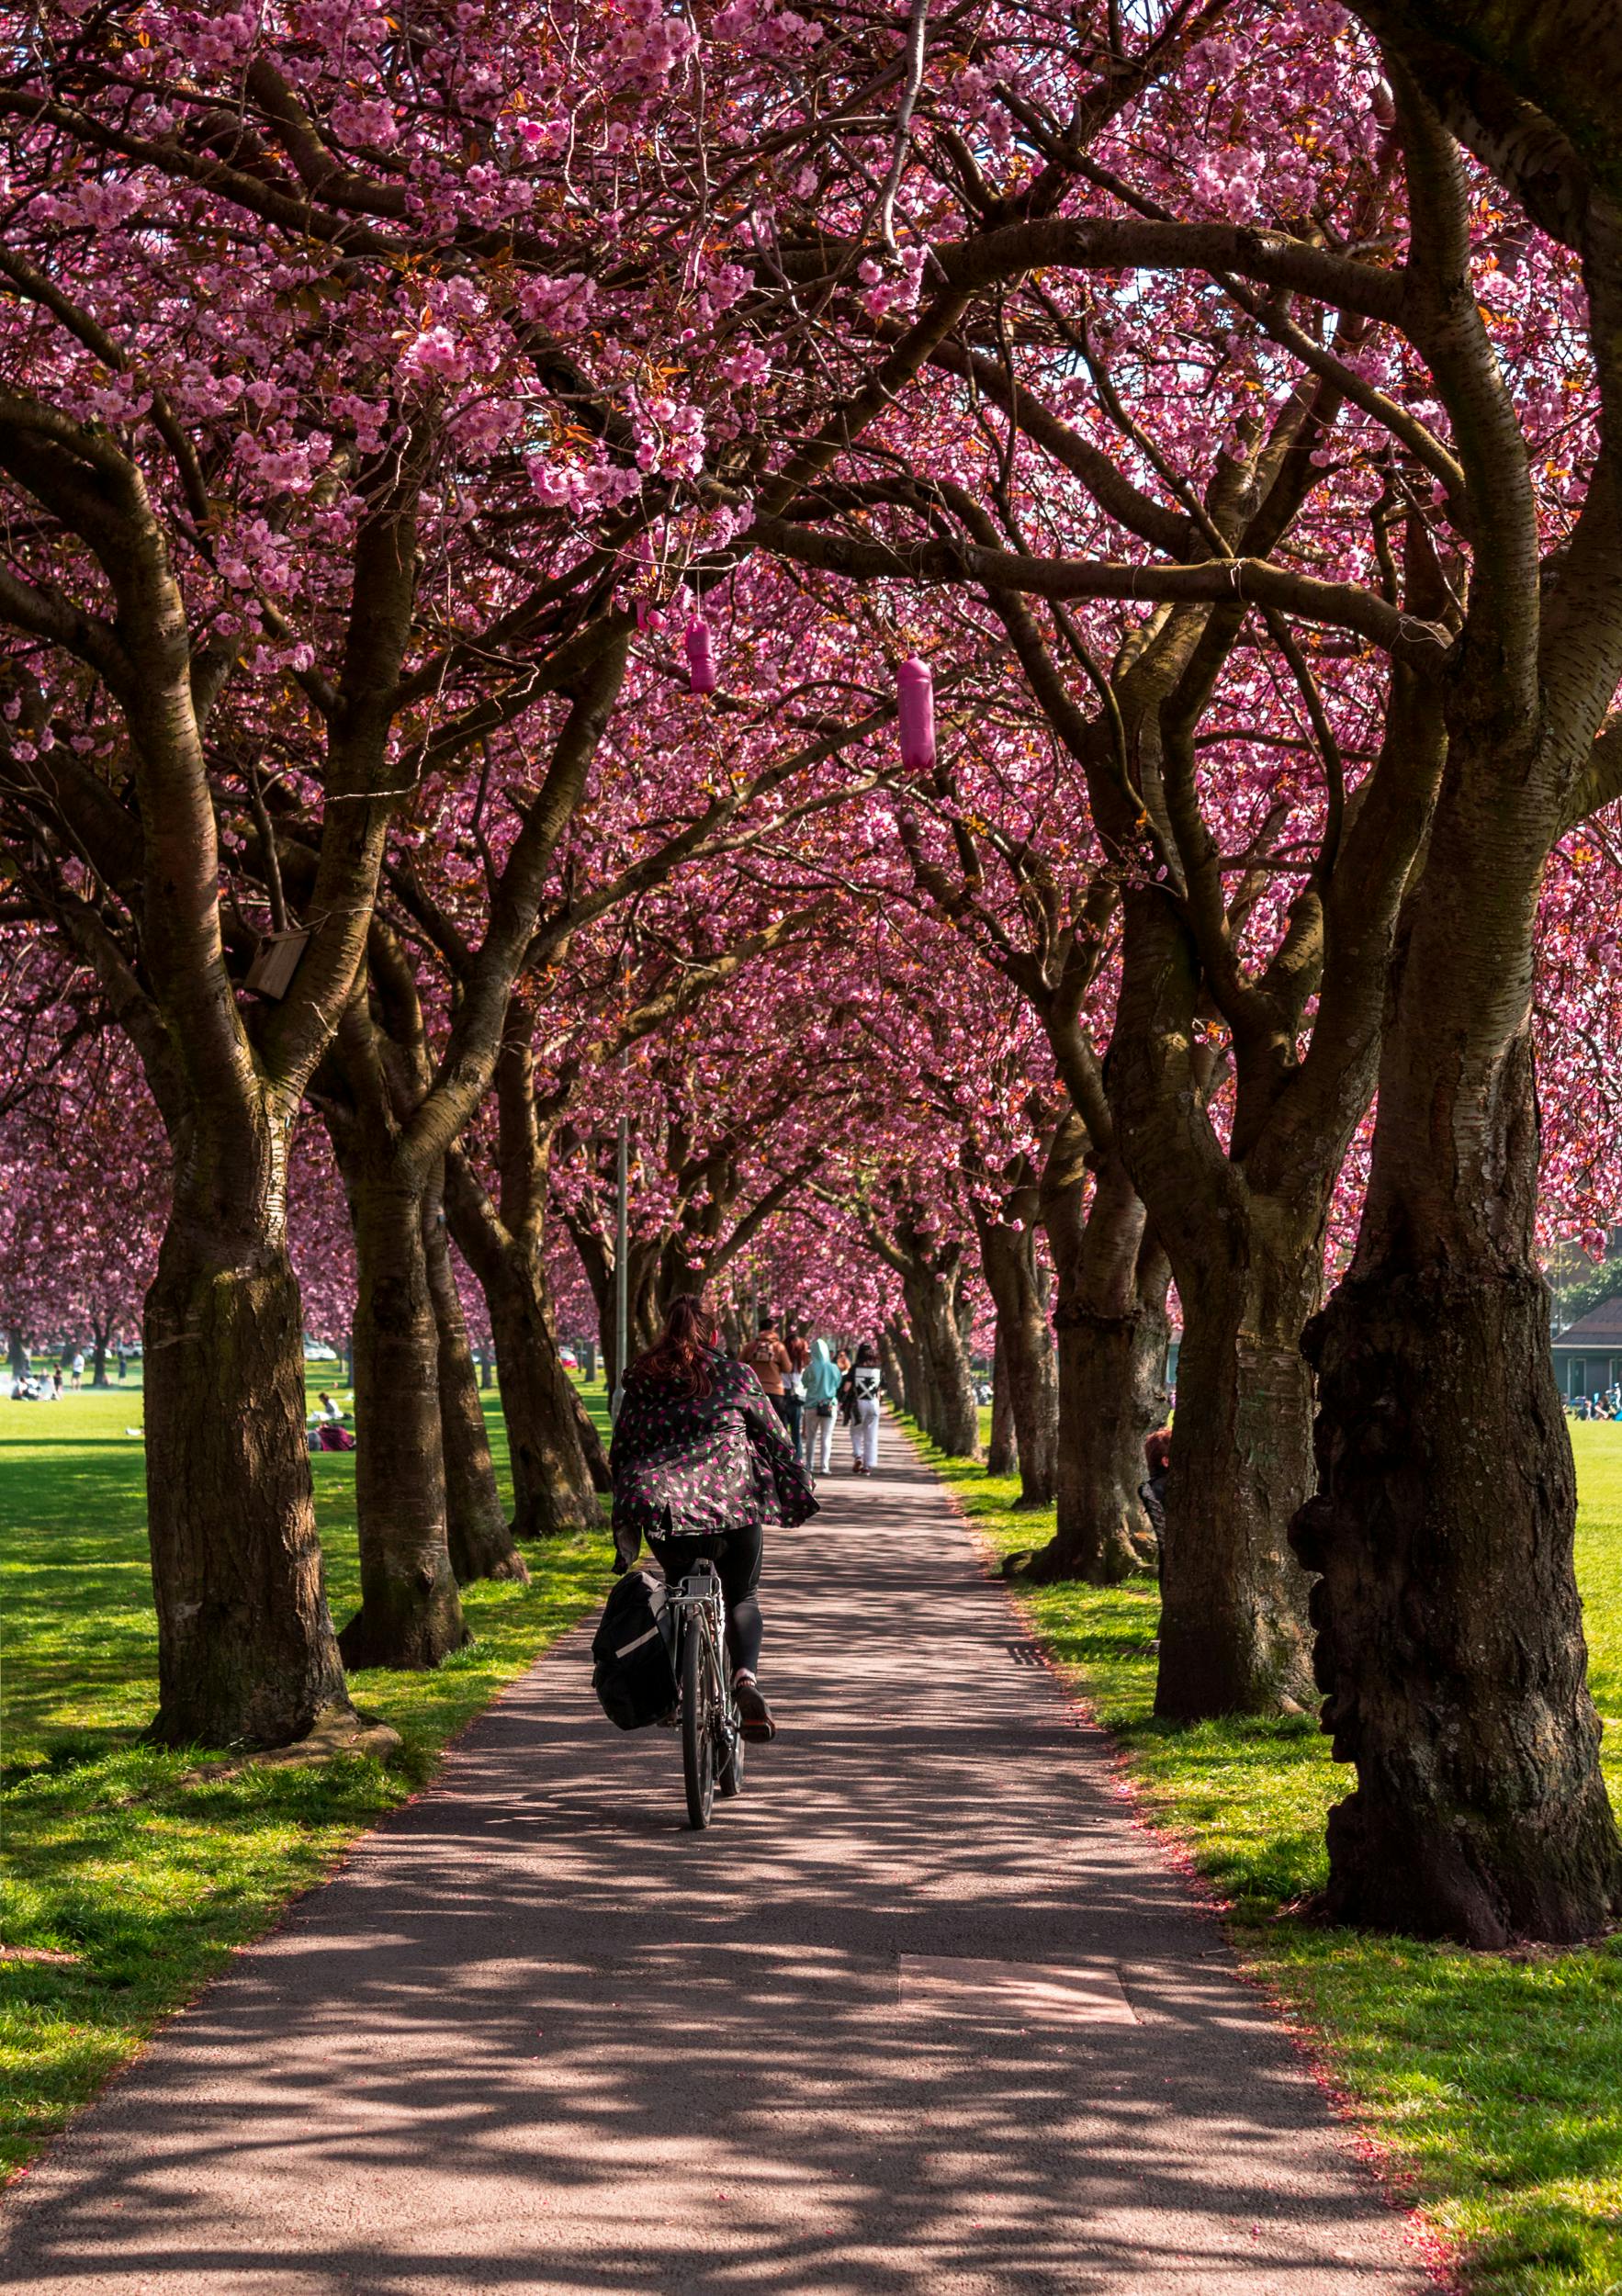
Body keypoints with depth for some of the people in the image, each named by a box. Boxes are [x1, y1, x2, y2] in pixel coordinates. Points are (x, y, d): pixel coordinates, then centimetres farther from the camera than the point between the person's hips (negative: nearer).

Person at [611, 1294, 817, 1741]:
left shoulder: (641, 1383, 12)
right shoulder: (737, 1376, 8)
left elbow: (620, 1452, 12)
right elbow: (775, 1440, 9)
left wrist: (624, 1524, 16)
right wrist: (801, 1496, 19)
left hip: (662, 1505, 1)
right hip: (736, 1502, -1)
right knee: (742, 1597, 13)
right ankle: (746, 1678, -13)